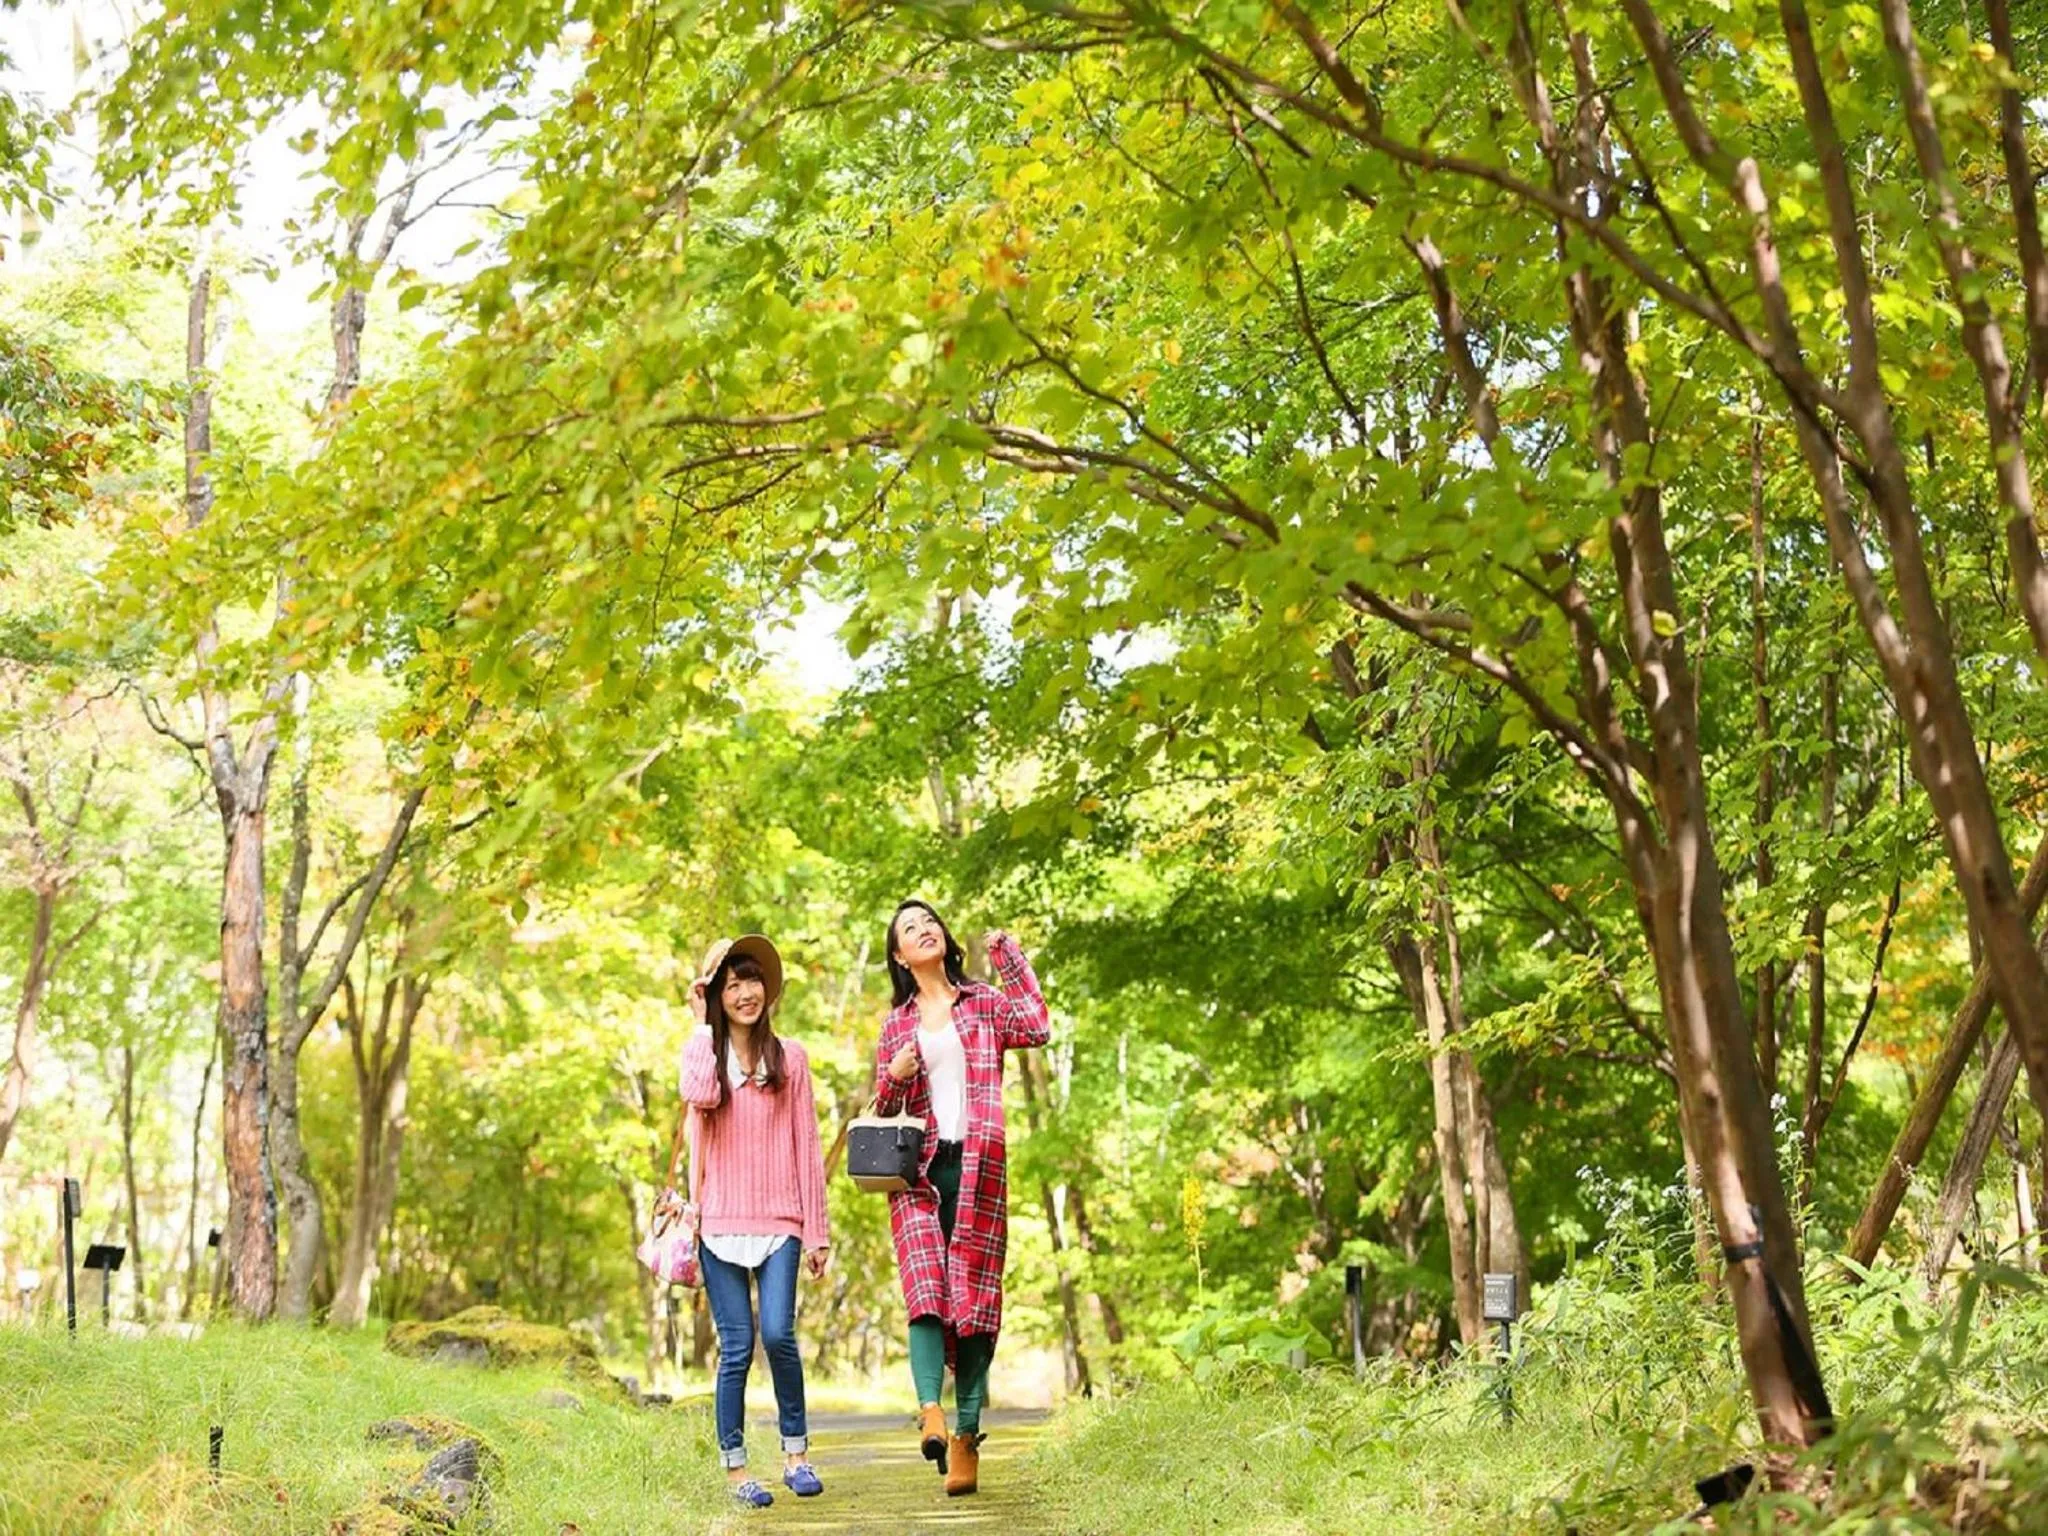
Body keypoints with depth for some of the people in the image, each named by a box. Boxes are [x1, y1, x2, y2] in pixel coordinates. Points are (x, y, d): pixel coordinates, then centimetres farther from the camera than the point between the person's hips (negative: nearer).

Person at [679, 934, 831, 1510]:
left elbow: (806, 1145, 7)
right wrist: (703, 1023, -7)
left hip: (779, 1221, 0)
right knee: (736, 1346, -2)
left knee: (778, 1335, -13)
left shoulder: (788, 1057, 8)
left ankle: (796, 1452, 5)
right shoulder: (704, 1051, 7)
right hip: (721, 1221, 0)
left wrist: (817, 1231, 4)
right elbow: (700, 1097, -17)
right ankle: (735, 1467, 8)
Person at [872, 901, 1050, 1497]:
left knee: (974, 1298, -5)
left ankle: (967, 1435, -4)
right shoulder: (896, 1025, 18)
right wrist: (895, 1075, -2)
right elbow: (882, 1108, 20)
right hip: (918, 1172, 1)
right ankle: (931, 1413, -32)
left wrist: (1009, 958, -1)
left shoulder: (984, 1004, 13)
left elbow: (1037, 1028, -6)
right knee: (926, 1289, -17)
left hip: (977, 1168, -1)